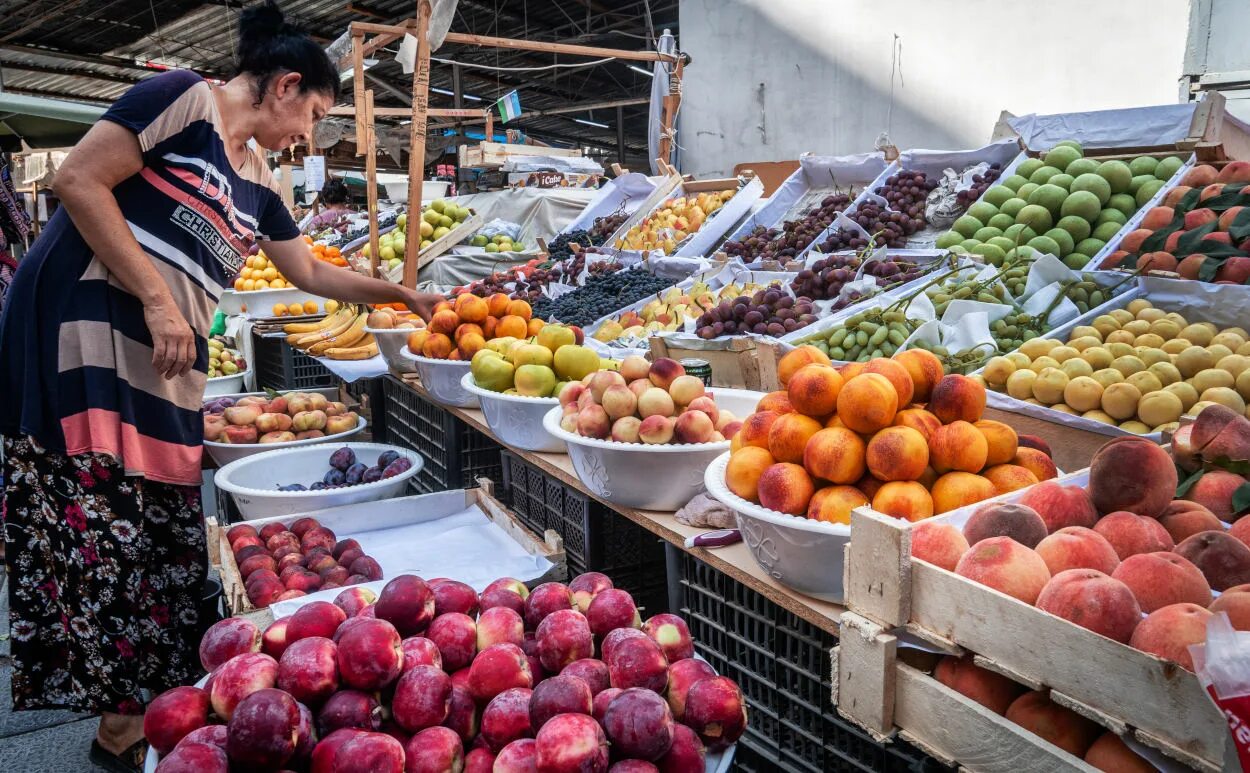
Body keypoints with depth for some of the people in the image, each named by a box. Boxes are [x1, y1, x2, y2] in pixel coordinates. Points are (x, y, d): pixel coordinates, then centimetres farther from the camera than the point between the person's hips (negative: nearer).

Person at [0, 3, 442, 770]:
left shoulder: (257, 185, 19)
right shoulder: (185, 99, -5)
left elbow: (312, 272, 28)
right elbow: (78, 180, -12)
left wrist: (406, 295, 28)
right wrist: (156, 300, -16)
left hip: (167, 368, 9)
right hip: (86, 336, -8)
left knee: (166, 535, 7)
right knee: (98, 531, -6)